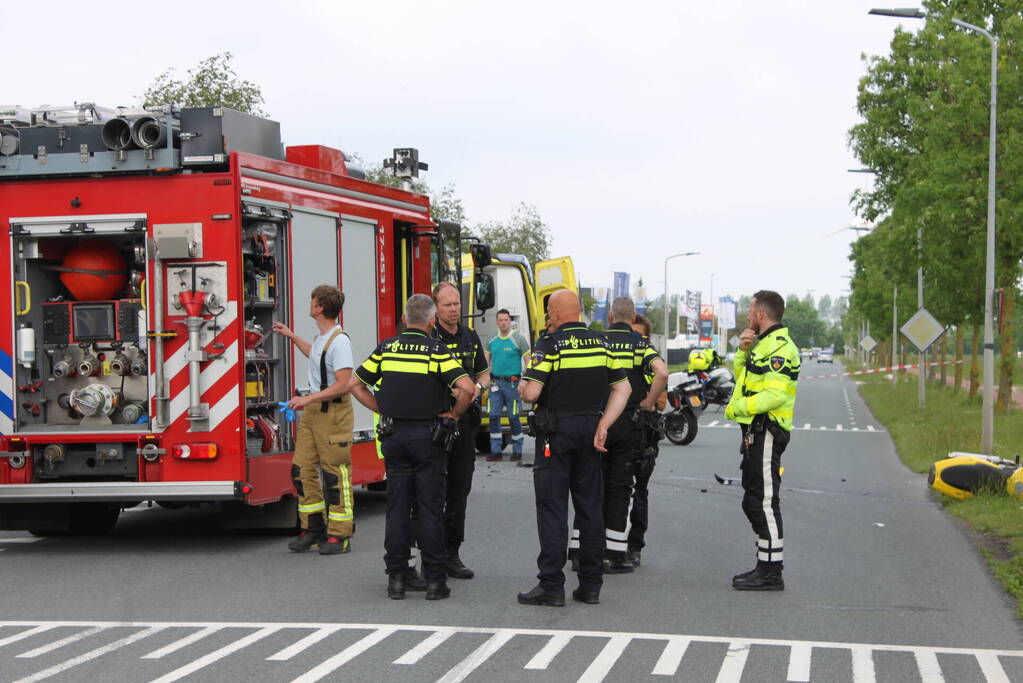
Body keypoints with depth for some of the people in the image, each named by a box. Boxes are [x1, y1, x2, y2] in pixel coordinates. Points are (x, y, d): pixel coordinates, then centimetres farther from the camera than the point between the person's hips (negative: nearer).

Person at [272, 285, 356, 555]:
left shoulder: (339, 341, -17)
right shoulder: (321, 337, 12)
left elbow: (343, 384, -22)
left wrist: (308, 398, -22)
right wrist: (292, 336, 40)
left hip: (333, 412, -9)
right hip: (313, 410, 10)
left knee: (335, 474, -4)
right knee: (302, 470, 7)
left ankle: (339, 535, 2)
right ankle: (314, 529, 15)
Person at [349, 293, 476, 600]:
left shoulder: (386, 348, 4)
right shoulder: (437, 351, -8)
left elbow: (355, 384, 8)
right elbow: (466, 387, -20)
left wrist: (382, 409, 11)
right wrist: (452, 414, -4)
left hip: (394, 435, 3)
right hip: (428, 436, -3)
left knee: (397, 506, 7)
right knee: (430, 508, 1)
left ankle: (396, 577, 7)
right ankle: (434, 579, 2)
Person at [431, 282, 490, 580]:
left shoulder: (470, 337, 12)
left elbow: (484, 372, 22)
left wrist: (478, 386, 0)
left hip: (465, 422, 6)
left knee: (460, 488, 8)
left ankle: (451, 554, 15)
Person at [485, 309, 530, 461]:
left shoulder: (518, 339, -4)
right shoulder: (492, 340, 9)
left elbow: (528, 361, -4)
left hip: (512, 383, -4)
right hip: (495, 383, 4)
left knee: (514, 418, 0)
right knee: (494, 416, -3)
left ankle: (517, 452, 10)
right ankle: (495, 451, 3)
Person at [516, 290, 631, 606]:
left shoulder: (550, 344, -11)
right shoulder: (599, 343, 8)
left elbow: (532, 393, -17)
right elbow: (622, 387, 5)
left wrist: (521, 386, 5)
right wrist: (604, 424, 1)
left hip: (557, 429, -5)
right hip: (590, 428, 6)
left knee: (552, 508, -2)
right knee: (590, 506, 9)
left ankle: (551, 585, -4)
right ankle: (591, 585, 11)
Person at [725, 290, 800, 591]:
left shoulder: (780, 347, -16)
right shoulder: (763, 343, 19)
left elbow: (774, 395, -24)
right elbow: (741, 375, 22)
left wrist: (737, 408, -19)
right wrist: (743, 351, 7)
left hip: (766, 433, -11)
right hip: (755, 432, 11)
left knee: (765, 502, -9)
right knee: (753, 502, 15)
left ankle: (771, 573, -7)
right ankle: (765, 566, 22)